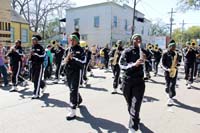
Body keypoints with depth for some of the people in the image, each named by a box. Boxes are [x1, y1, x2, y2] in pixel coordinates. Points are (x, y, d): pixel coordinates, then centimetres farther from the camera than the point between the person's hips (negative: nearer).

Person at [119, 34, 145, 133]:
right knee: (129, 104, 16)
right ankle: (135, 120, 41)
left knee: (135, 106, -10)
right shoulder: (127, 51, -4)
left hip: (139, 81, 0)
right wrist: (134, 64, -32)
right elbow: (122, 65, -16)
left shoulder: (143, 51, 6)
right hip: (127, 81, 0)